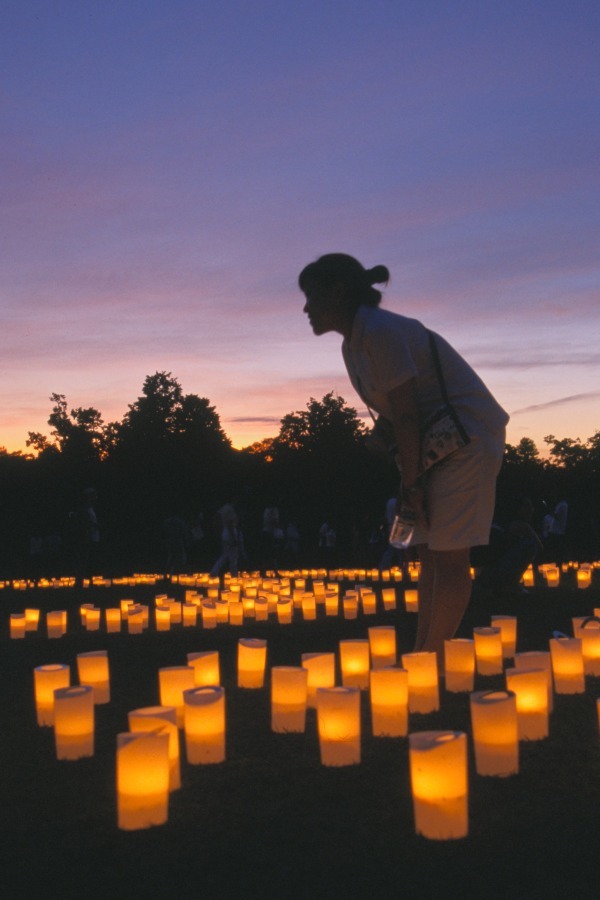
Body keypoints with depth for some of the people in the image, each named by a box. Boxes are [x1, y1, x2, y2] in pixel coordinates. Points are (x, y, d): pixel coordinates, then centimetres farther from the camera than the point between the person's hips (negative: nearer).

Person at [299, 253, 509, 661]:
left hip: (468, 435, -10)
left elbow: (405, 414, -21)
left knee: (448, 556, -8)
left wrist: (411, 482, -16)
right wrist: (410, 481, 2)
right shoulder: (353, 345, 11)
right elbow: (395, 416, 8)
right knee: (430, 553, 10)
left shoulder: (380, 330, -19)